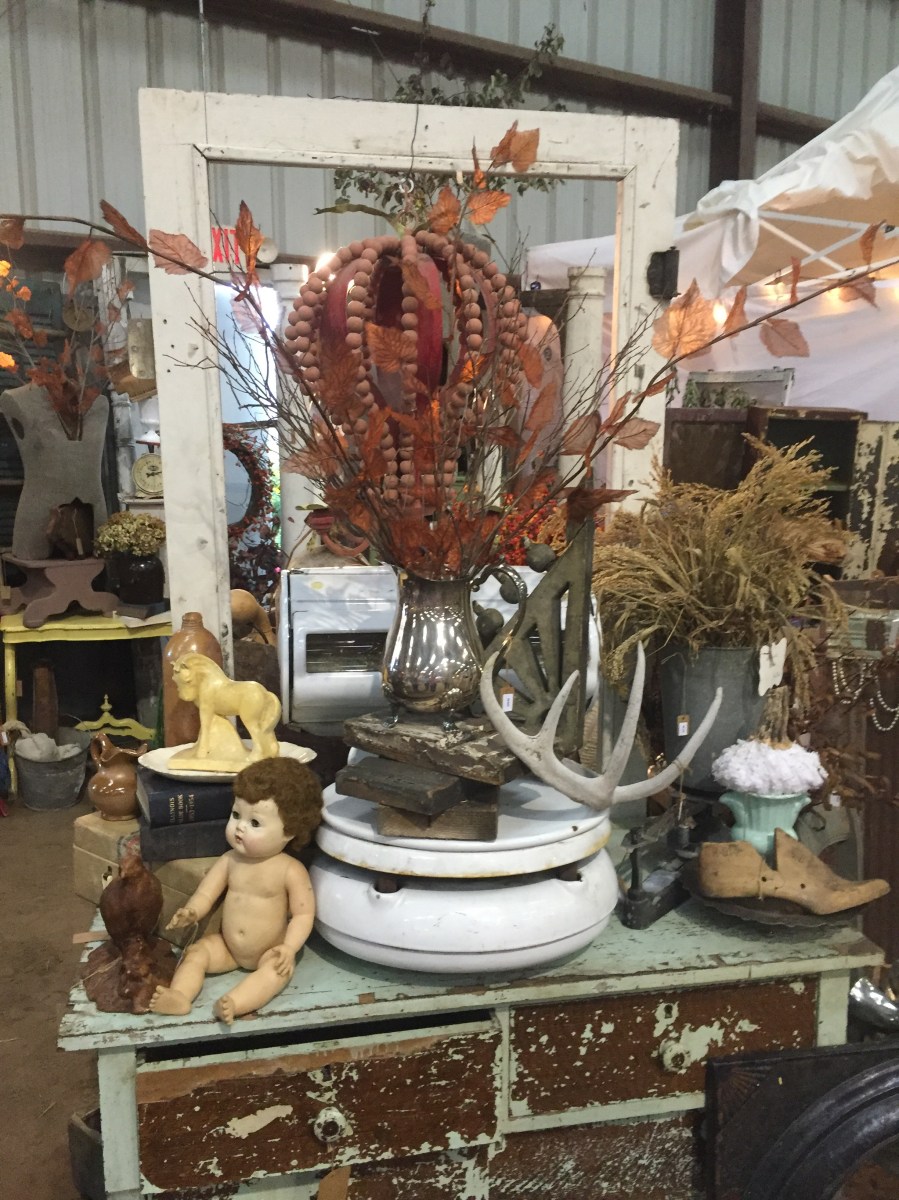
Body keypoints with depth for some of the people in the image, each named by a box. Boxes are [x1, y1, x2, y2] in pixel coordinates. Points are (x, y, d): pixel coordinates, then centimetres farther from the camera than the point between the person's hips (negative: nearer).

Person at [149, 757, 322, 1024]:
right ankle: (180, 997, -30)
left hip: (268, 952, -5)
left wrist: (289, 947, -28)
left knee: (279, 969, -31)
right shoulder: (230, 860, -4)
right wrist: (191, 912, -25)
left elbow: (303, 914, -15)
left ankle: (235, 1003, -48)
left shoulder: (291, 871, -17)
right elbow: (206, 893, -3)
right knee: (196, 952, -12)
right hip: (226, 945, 5)